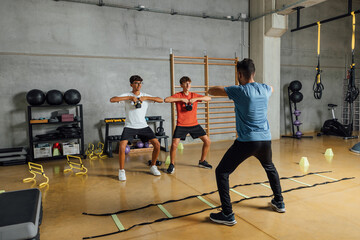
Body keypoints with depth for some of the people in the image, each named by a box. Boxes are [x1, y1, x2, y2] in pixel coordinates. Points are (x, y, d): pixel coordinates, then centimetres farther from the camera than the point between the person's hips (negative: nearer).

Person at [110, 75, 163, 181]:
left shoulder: (146, 96, 4)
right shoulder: (127, 95, -4)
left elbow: (161, 100, -5)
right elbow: (112, 100, -18)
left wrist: (146, 98, -17)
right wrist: (130, 97, -22)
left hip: (143, 126, 3)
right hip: (129, 126, -3)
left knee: (157, 144, -6)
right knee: (122, 146, -20)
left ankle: (153, 166, 16)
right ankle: (121, 170, 2)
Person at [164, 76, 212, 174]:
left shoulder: (194, 95, 4)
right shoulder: (178, 96, -4)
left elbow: (209, 98, -5)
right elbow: (166, 100, -20)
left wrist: (196, 99, -19)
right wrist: (181, 99, -23)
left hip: (194, 124, 4)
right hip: (181, 125, -3)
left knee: (207, 141, 2)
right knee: (174, 144, -17)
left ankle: (202, 161, 23)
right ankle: (172, 165, 7)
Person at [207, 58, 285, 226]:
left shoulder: (239, 91, -10)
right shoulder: (265, 89, 7)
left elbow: (211, 91, -4)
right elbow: (271, 88, 34)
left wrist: (225, 89, 16)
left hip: (246, 141, -6)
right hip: (265, 139, 7)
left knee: (221, 172, 4)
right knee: (270, 168, 34)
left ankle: (227, 215, 2)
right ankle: (279, 202, 44)